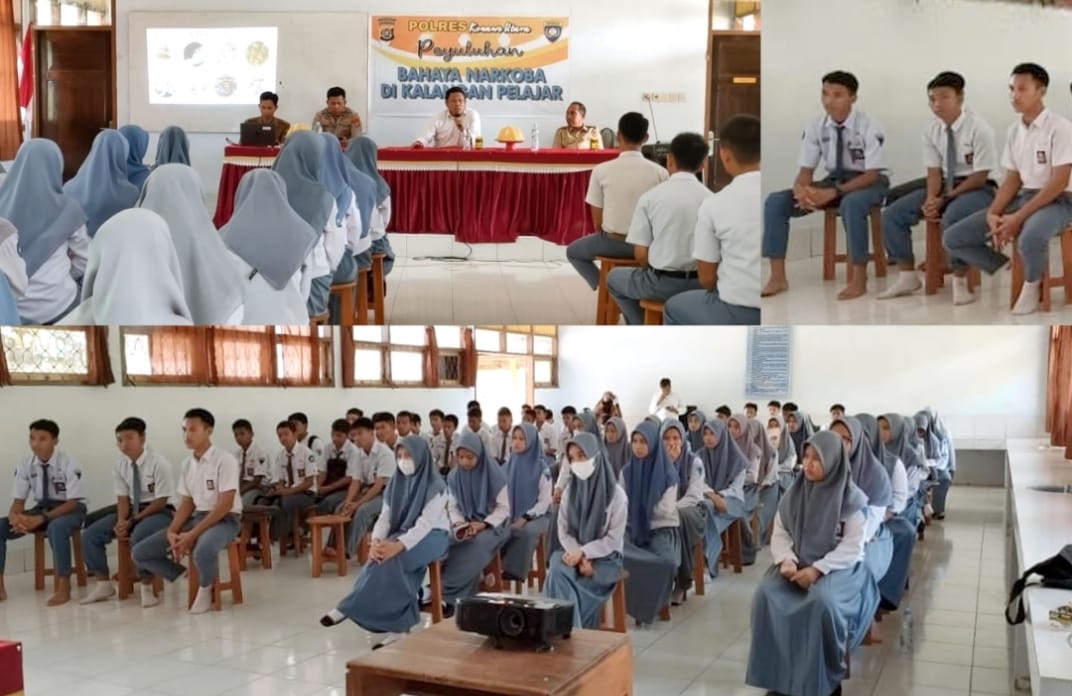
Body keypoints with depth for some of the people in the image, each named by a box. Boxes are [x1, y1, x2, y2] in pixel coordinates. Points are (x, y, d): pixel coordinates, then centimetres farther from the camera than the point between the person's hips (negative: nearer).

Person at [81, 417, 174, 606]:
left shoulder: (158, 462, -18)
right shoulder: (120, 466, 0)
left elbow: (161, 501, -17)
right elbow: (123, 498, 2)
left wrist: (132, 521, -19)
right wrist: (121, 521, -19)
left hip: (158, 512, -7)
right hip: (132, 510, 7)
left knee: (138, 536, -36)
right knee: (90, 535, -6)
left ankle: (147, 586, -16)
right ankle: (103, 585, 6)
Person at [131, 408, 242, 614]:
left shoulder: (225, 460, -14)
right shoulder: (187, 464, 8)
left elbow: (225, 505, -19)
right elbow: (186, 503, 10)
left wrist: (193, 535, -22)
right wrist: (172, 531, -9)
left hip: (224, 520, -7)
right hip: (196, 518, 7)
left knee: (203, 551, -41)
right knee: (141, 552, -4)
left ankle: (205, 588, -8)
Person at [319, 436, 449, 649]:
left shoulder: (435, 487, -13)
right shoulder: (396, 483, 5)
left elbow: (425, 524, -22)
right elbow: (385, 518, 0)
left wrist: (399, 545, -37)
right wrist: (376, 541, -20)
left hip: (432, 537, -5)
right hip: (402, 535, 5)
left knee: (391, 558, -32)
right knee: (381, 556, -27)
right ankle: (395, 625, -26)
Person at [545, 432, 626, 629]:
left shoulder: (616, 494, -8)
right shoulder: (569, 491, 5)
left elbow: (614, 539, -9)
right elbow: (563, 531, 3)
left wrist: (583, 553, -19)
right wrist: (579, 557, -14)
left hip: (605, 559, -4)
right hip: (576, 554, 4)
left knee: (560, 575, -30)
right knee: (556, 567, -31)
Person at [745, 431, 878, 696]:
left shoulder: (852, 499, -8)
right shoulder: (795, 493, 5)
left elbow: (852, 548, -12)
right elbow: (780, 533, 6)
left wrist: (817, 569, -22)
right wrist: (786, 560, -14)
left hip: (838, 568, -4)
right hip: (797, 564, 4)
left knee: (822, 600, -36)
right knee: (765, 594, -25)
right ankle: (777, 671, -12)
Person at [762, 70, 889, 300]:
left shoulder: (869, 127, -18)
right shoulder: (815, 127, -5)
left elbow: (872, 174, -21)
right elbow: (806, 170, -3)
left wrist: (833, 194, -33)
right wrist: (800, 188, -29)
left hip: (868, 183, -5)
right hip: (833, 180, 5)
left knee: (851, 204, -42)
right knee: (775, 201, -14)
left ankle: (859, 280, -29)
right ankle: (778, 278, -12)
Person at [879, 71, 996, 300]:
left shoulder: (979, 128, -17)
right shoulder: (932, 130, 0)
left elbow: (980, 176, -16)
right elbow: (934, 171, 2)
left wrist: (945, 199, -20)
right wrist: (931, 199, -18)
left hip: (976, 188, -6)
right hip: (945, 184, 7)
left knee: (951, 219, -38)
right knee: (892, 214, -7)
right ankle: (907, 277, 2)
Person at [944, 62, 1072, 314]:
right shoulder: (1014, 131, 8)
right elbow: (1012, 179, 9)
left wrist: (1019, 217, -23)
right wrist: (993, 213, -9)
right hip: (1021, 198, 7)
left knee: (1029, 239, -42)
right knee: (953, 238, -7)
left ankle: (1031, 285, -9)